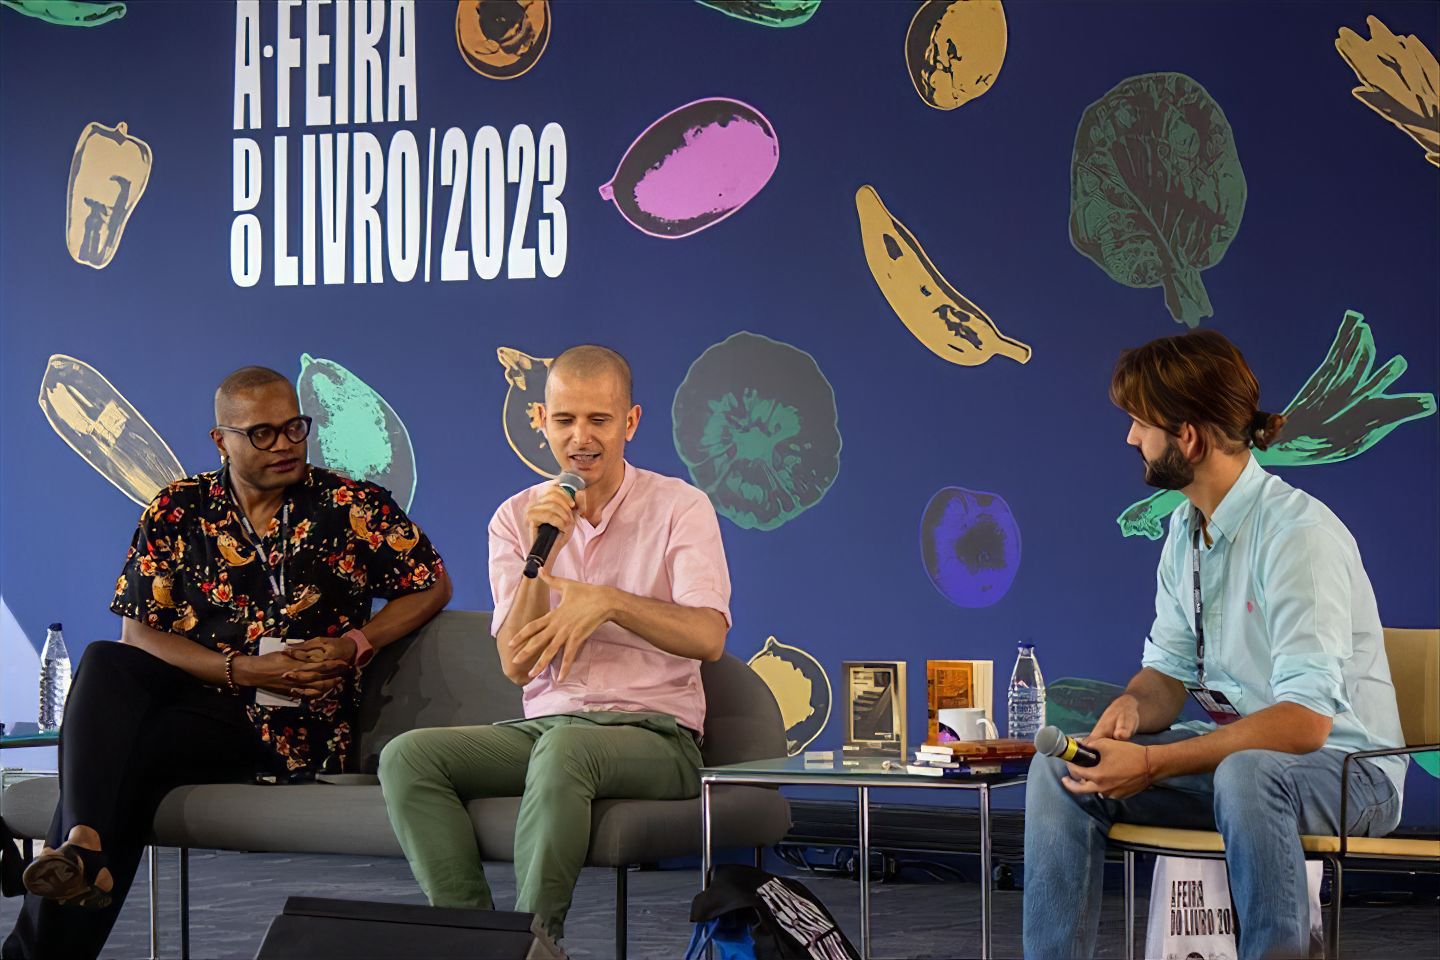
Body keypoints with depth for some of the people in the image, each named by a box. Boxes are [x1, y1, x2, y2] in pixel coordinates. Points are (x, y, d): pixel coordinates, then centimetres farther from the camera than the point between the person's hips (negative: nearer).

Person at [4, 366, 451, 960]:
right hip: (196, 697, 3)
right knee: (104, 665, -31)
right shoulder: (177, 511, 7)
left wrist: (354, 644, -6)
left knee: (121, 752, -28)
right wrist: (240, 670, -12)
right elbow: (137, 634, 3)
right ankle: (82, 846, -48)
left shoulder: (351, 506, 4)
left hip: (297, 726, -3)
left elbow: (432, 586, 11)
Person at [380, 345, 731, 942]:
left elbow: (708, 638, -14)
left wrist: (609, 601, -27)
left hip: (653, 731, -4)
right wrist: (541, 556, -12)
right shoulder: (516, 519, 10)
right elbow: (517, 665, 0)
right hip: (543, 724, 4)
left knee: (562, 751, -38)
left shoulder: (679, 507, 1)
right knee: (408, 756, -21)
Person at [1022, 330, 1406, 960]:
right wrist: (1132, 708, -13)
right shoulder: (1185, 529, 7)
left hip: (1341, 766, -8)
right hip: (1231, 746, 8)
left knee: (1245, 774, -40)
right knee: (1059, 771, -9)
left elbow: (1304, 720, -27)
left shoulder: (1298, 531, -21)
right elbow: (1168, 670, 13)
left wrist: (1151, 765, -30)